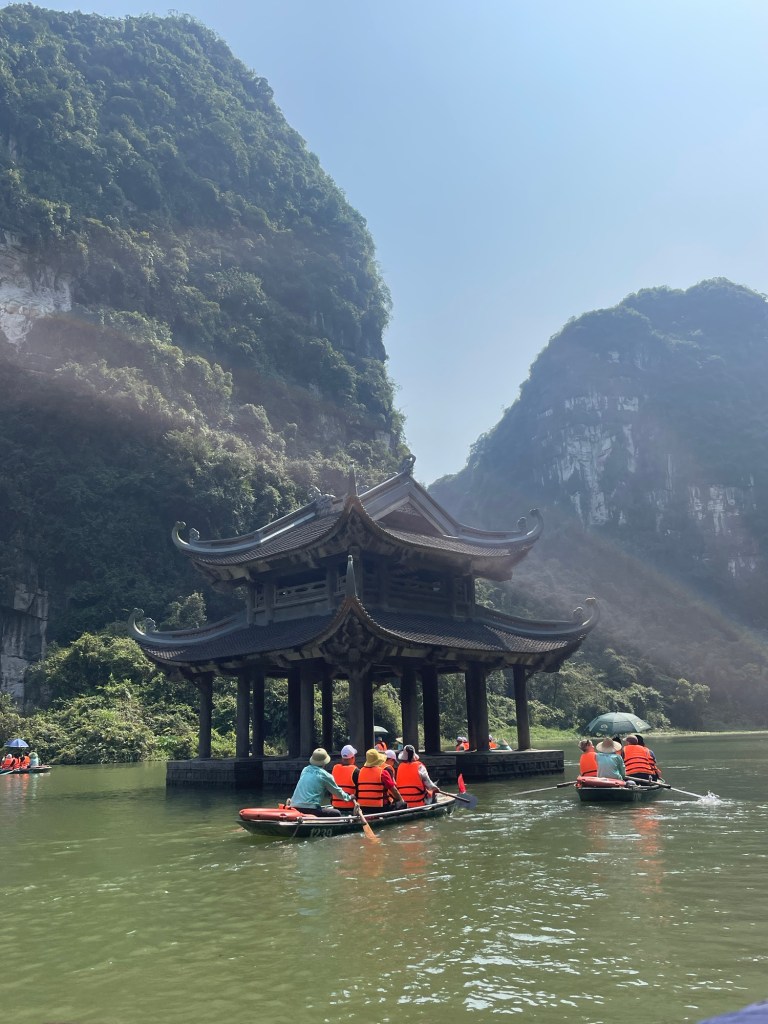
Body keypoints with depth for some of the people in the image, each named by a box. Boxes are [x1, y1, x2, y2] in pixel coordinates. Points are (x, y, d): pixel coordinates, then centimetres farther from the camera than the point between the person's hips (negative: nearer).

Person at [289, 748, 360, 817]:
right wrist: (348, 797, 29)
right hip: (310, 809, -7)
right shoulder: (325, 775, -2)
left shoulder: (305, 770, 15)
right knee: (336, 813, 8)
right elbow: (337, 792, 10)